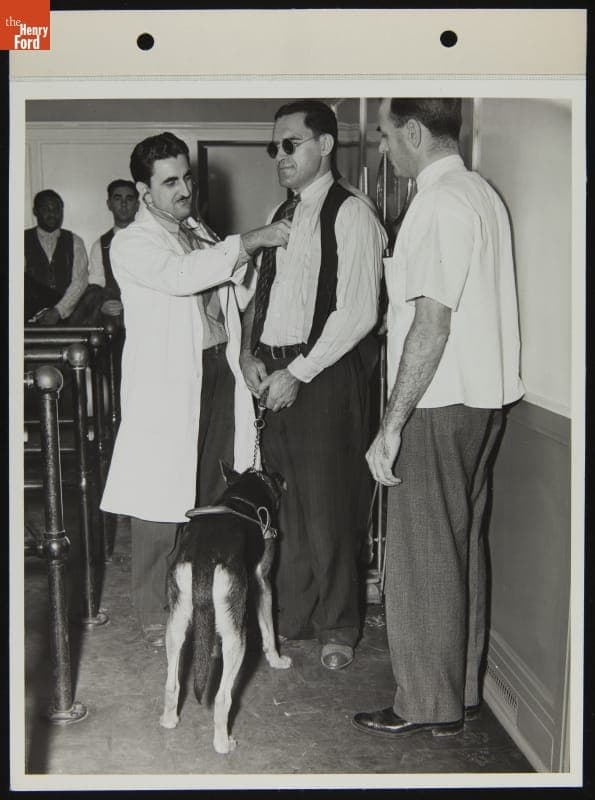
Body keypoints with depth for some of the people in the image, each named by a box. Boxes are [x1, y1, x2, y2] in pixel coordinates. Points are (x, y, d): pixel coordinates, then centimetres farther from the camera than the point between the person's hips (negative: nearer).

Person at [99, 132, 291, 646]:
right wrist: (254, 240, -24)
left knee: (209, 492, 12)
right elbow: (181, 276, -27)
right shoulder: (131, 245, -9)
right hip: (167, 383, -7)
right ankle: (155, 613, 13)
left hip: (219, 370, 7)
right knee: (163, 498, -1)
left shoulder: (199, 233, 16)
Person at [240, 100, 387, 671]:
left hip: (323, 376, -7)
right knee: (284, 504, 12)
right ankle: (292, 617, 27)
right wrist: (249, 352, 2)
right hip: (273, 375, 7)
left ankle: (338, 627, 19)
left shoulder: (350, 215, -9)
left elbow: (357, 314, -15)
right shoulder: (281, 215, 16)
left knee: (326, 508, 1)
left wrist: (298, 373, -16)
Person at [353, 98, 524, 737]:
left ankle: (428, 703, 12)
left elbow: (432, 324, -23)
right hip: (482, 398, 10)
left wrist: (392, 423, -20)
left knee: (423, 557, 1)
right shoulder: (482, 193, 13)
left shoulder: (439, 205, -17)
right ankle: (462, 685, 28)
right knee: (462, 545, 16)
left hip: (438, 407, -10)